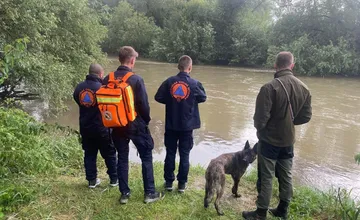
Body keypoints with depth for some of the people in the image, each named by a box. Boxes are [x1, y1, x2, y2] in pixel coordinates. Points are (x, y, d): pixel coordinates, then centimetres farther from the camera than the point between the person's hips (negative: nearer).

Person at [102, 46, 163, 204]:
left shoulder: (108, 79, 0)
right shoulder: (136, 79, -15)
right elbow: (144, 105, -13)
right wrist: (146, 121, 4)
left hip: (117, 126, 5)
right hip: (136, 125, -4)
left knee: (122, 158, 15)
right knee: (146, 157, 9)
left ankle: (124, 193, 23)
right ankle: (150, 193, 16)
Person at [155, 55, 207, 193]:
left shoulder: (169, 81, -6)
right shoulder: (194, 83, -9)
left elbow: (158, 97, -4)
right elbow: (203, 98, 5)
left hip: (171, 125, 1)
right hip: (187, 125, -1)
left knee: (170, 153, 13)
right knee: (184, 155, 9)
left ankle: (169, 182, 20)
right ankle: (182, 183, 17)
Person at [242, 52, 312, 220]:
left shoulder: (270, 87, -22)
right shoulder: (304, 88, -2)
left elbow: (260, 117, -20)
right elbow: (306, 116, 4)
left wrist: (259, 128, 2)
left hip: (270, 140, -6)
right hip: (289, 140, 6)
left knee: (266, 177, 5)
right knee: (286, 176, 17)